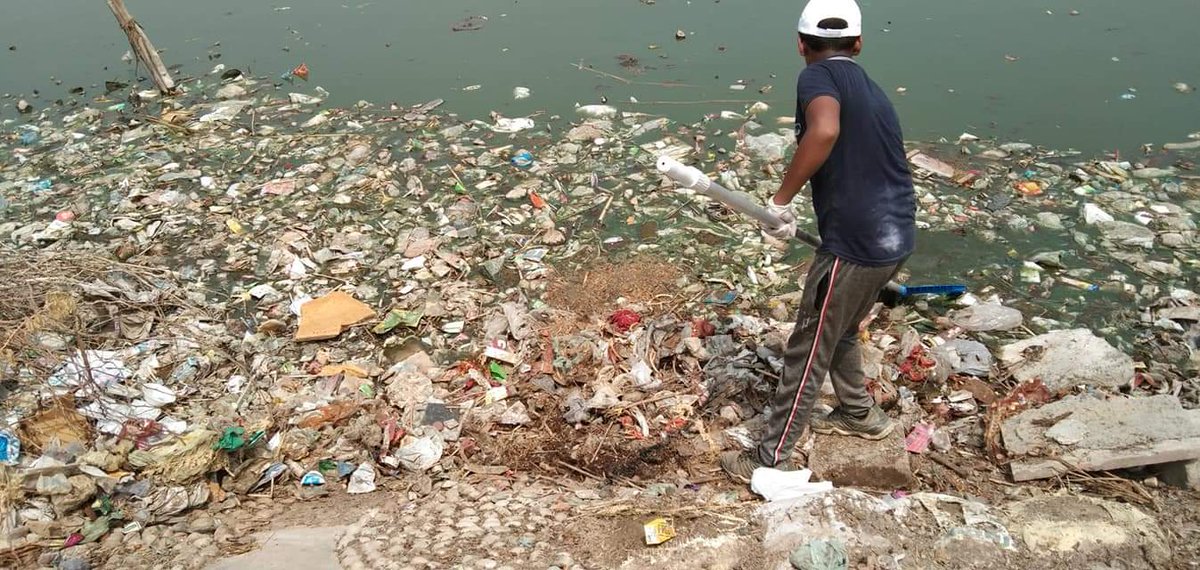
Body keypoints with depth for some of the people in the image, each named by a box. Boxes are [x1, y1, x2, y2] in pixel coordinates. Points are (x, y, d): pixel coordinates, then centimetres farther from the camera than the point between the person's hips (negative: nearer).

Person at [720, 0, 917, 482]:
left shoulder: (818, 75, -7)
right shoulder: (871, 89, 18)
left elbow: (824, 130, -32)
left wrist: (781, 201, -23)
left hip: (856, 245, -8)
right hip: (895, 237, 8)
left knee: (807, 353, 4)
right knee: (839, 331, 29)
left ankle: (771, 460, 16)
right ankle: (860, 413, 47)